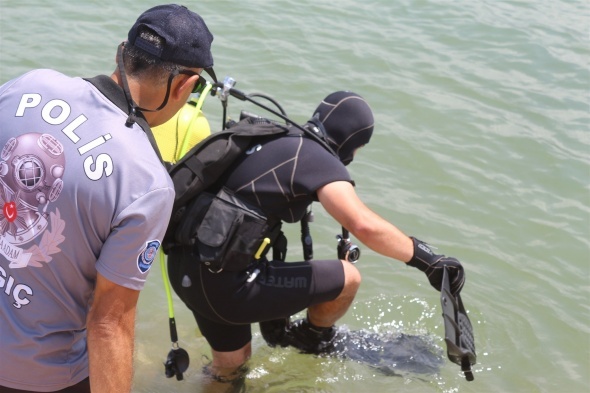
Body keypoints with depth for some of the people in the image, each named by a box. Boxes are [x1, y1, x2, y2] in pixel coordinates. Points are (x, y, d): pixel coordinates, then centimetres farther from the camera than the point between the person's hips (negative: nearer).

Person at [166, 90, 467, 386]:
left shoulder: (270, 140, 15)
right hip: (226, 286, -9)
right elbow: (365, 226, -28)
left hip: (183, 271, 9)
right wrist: (426, 259, -19)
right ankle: (315, 338, 34)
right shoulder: (317, 158, -12)